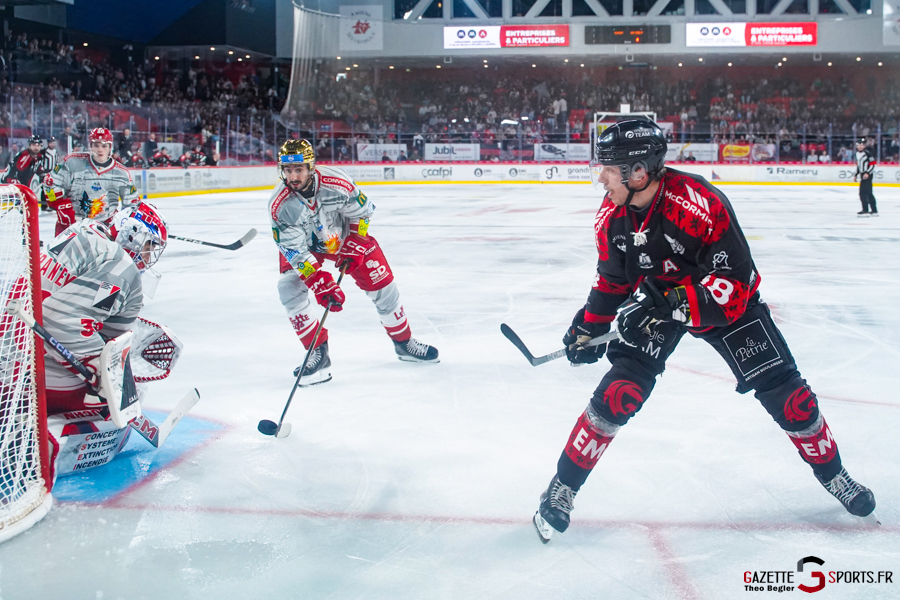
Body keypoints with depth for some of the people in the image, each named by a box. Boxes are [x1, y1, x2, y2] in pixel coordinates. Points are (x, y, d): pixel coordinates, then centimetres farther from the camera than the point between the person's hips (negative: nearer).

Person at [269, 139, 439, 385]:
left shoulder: (337, 183, -31)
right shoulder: (280, 205, -31)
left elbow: (361, 212, -11)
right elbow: (295, 250, -28)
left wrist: (353, 248, -14)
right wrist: (319, 283, -36)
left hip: (344, 234, 0)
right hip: (303, 245, 0)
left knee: (380, 281, -2)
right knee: (289, 287, -23)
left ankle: (404, 342, 20)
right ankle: (319, 353, -12)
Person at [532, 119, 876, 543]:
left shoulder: (701, 205, -34)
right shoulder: (613, 215, -14)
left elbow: (734, 286, -33)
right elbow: (613, 280, 3)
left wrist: (671, 304, -41)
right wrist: (589, 328, -2)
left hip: (728, 304, -3)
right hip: (654, 303, 3)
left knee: (785, 392, -3)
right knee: (619, 391, -16)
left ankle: (831, 473, 24)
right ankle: (563, 487, -3)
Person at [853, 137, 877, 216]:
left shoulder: (868, 152, -15)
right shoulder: (858, 153, 13)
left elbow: (872, 164, -17)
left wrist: (867, 173, -23)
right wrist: (856, 175, 21)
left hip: (868, 175, -9)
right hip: (863, 175, 9)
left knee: (863, 192, -12)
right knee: (868, 193, 12)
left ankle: (865, 211, -10)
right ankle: (874, 211, 17)